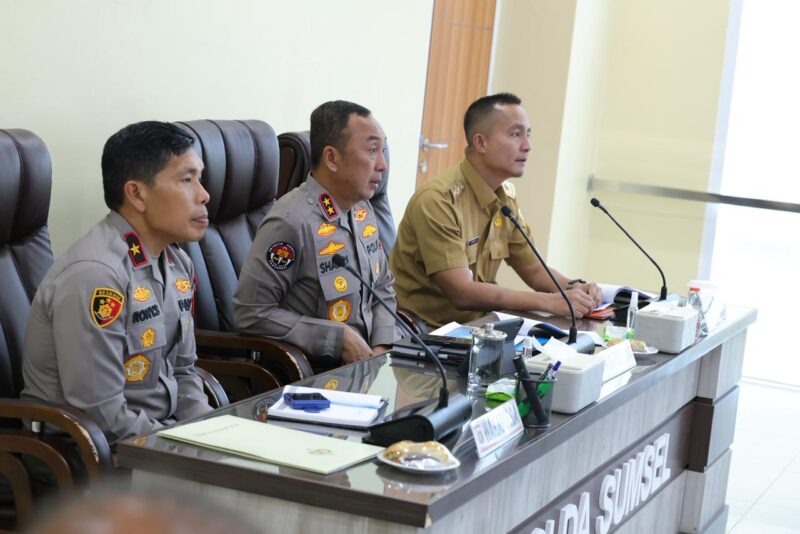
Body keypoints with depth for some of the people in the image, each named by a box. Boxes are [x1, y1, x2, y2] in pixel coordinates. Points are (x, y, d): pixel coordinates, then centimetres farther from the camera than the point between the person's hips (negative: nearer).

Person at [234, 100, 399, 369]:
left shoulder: (362, 210, 8)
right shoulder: (292, 222, -18)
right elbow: (251, 313, -19)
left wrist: (382, 346, 0)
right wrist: (339, 338, -17)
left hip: (365, 365, 8)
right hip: (314, 372, -8)